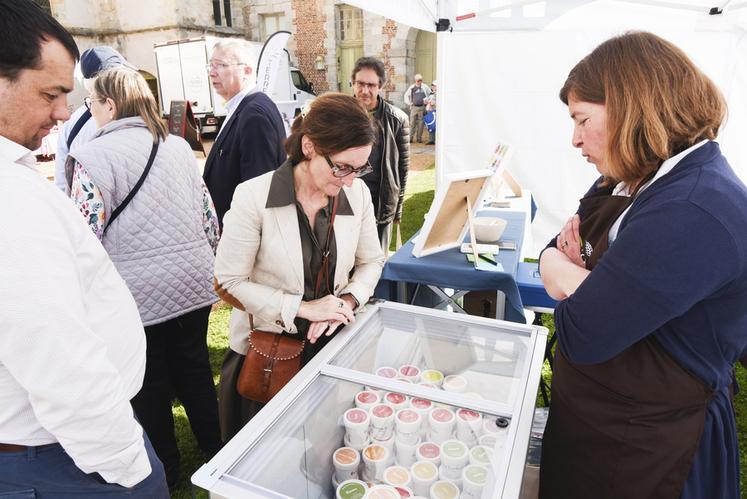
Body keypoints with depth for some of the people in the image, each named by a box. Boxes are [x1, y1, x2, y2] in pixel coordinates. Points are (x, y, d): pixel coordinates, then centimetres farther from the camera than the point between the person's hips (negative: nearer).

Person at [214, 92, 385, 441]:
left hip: (332, 344, 3)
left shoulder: (358, 194, -8)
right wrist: (303, 308, -20)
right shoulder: (253, 197, -19)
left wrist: (346, 302, -14)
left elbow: (371, 261, 5)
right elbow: (229, 283, -14)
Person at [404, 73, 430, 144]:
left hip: (422, 107, 0)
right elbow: (406, 95, 20)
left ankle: (419, 138, 7)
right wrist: (409, 103, 9)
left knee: (421, 123, 1)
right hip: (414, 107, 0)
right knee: (412, 123, -4)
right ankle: (411, 137, -1)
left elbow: (430, 95, 15)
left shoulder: (425, 87, 5)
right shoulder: (411, 87, 7)